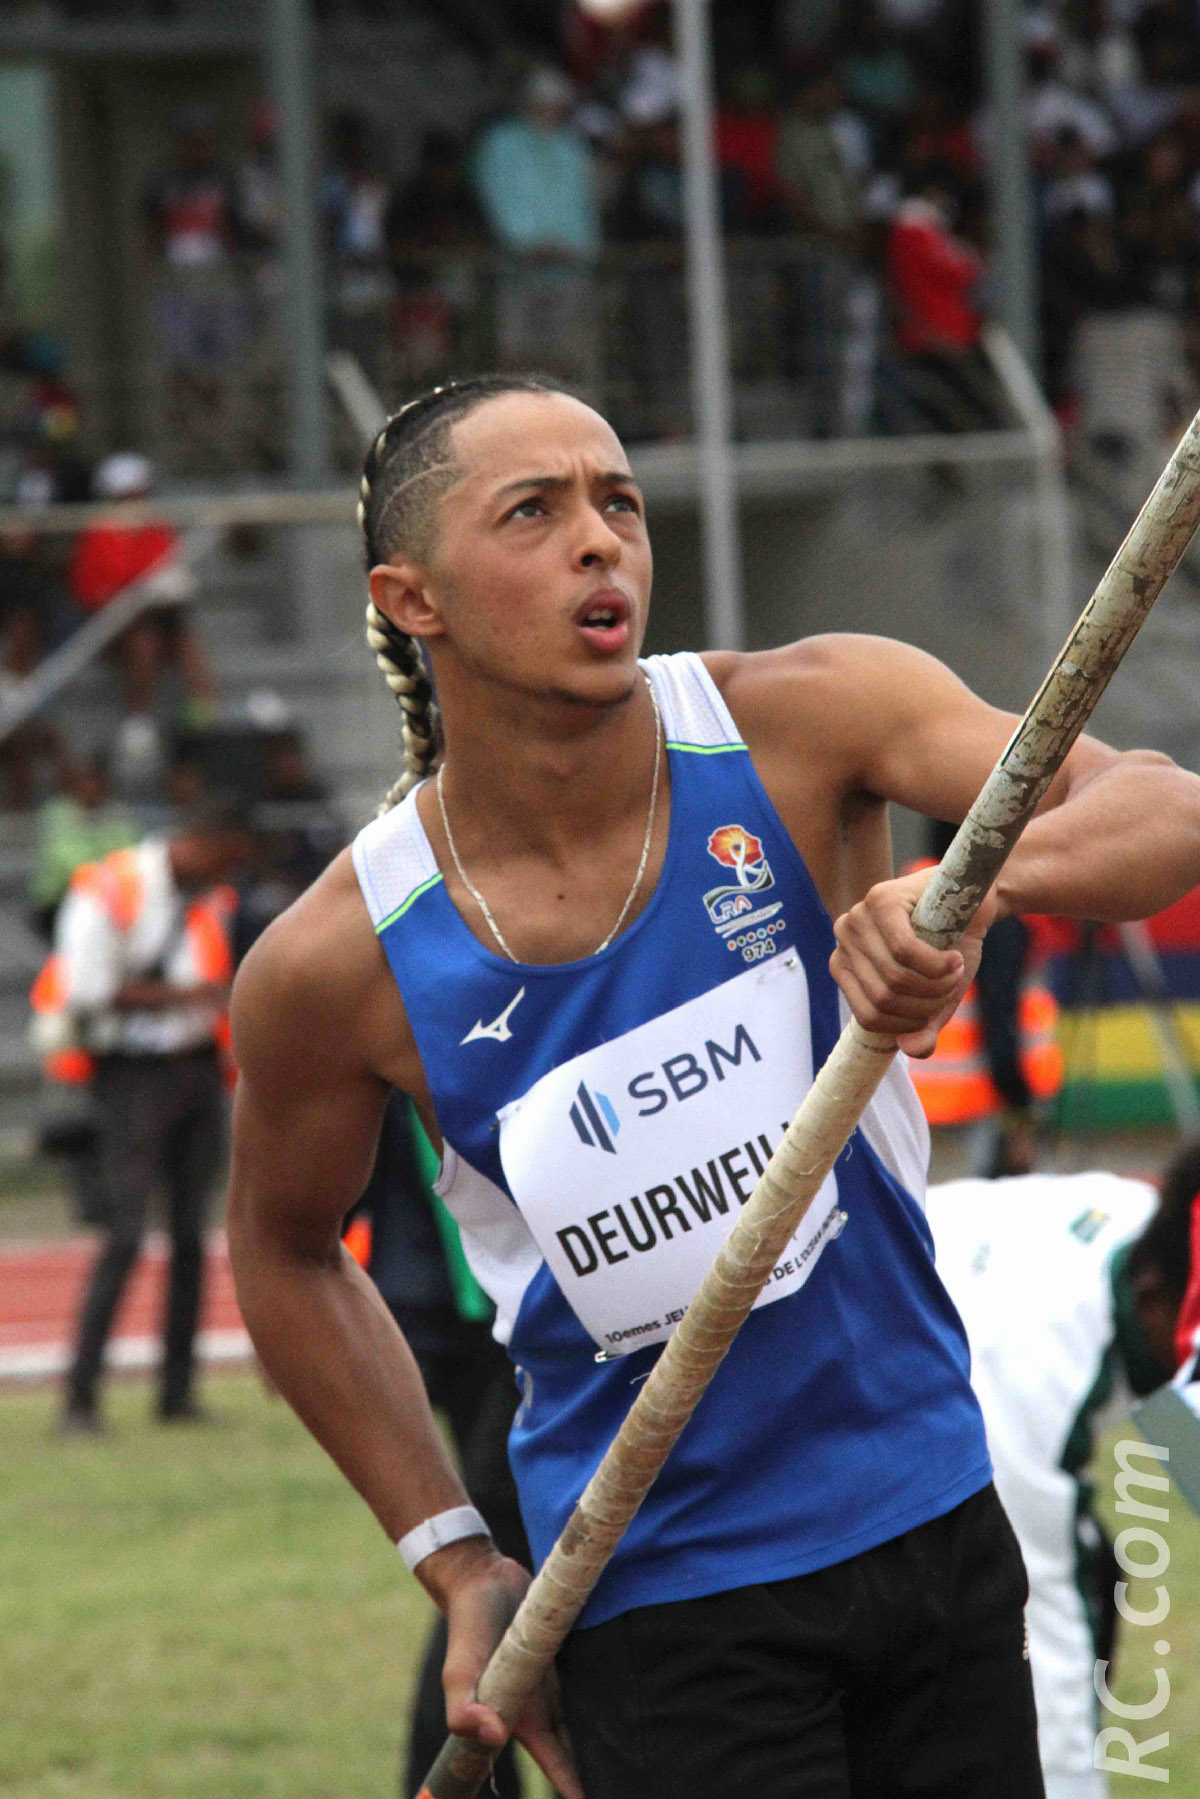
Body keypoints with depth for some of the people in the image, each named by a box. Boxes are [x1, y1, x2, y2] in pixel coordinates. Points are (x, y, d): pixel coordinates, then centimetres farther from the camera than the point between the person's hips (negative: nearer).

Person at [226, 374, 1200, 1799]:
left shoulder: (801, 724, -11)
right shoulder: (333, 969, -12)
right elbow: (283, 1249, 6)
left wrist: (973, 883, -41)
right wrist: (454, 1561, 2)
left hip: (934, 1512, 3)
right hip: (658, 1601, -3)